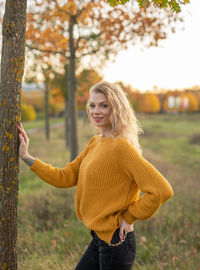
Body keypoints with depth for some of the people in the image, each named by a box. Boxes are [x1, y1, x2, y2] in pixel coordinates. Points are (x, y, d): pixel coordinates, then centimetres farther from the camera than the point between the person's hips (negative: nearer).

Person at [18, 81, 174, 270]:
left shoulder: (121, 146, -20)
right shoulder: (95, 143, 7)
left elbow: (162, 190, -26)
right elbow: (65, 177, 8)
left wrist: (129, 217, -15)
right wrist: (26, 157, 5)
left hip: (115, 241, -8)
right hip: (99, 238, 8)